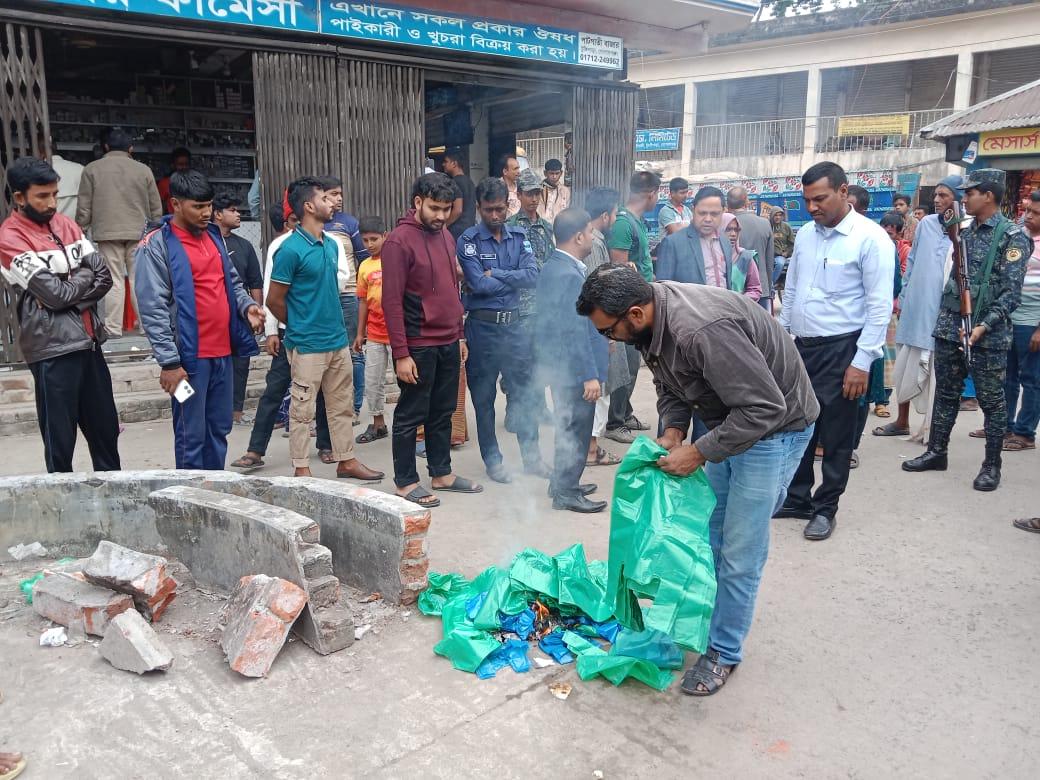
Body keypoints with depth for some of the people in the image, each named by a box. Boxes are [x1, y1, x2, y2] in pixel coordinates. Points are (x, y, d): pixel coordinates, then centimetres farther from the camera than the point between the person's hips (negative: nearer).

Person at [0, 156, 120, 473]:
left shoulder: (65, 224, 10)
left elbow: (104, 277, 3)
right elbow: (53, 293, -17)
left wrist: (71, 298, -12)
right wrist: (84, 275, -1)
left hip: (88, 340, 6)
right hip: (53, 347, -6)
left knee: (106, 428, 14)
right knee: (60, 439, 2)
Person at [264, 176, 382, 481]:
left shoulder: (332, 245, 9)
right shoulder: (291, 249, -14)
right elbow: (274, 300, -10)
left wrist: (333, 323, 14)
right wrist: (300, 327, 3)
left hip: (338, 340, 7)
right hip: (308, 345, -7)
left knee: (342, 405, 14)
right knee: (303, 409, 3)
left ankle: (346, 460, 25)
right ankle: (301, 469, 14)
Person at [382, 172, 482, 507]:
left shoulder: (445, 236, 11)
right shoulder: (399, 241, -13)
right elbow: (392, 301, -16)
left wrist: (459, 335, 17)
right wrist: (401, 354, -18)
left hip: (448, 344, 8)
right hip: (418, 347, -7)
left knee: (443, 412, 16)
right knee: (411, 416, 4)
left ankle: (442, 473, 28)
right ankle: (406, 482, 16)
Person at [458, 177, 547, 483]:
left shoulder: (518, 237, 7)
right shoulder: (468, 241, -7)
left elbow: (533, 276, -7)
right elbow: (479, 284, -18)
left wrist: (494, 275, -14)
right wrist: (514, 280, -7)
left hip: (514, 323, 4)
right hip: (483, 327, -4)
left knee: (525, 392, 11)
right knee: (484, 397, 7)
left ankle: (532, 457, 24)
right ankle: (492, 460, 21)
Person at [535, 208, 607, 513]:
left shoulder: (552, 267, 9)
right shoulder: (570, 275, -22)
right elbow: (575, 332, -24)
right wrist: (590, 375, -21)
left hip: (558, 363, 10)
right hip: (574, 367, -10)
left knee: (568, 425, 20)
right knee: (575, 428, 2)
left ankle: (563, 483, 33)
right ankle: (566, 493, 13)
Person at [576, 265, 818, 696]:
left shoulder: (702, 330, -37)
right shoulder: (650, 319, -8)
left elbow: (765, 407, -33)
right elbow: (670, 385, 9)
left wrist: (698, 453, -26)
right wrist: (673, 431, -8)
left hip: (773, 425, -9)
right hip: (727, 416, 9)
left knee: (739, 553, -3)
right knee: (710, 533, 18)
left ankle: (723, 652, 15)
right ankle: (704, 615, 37)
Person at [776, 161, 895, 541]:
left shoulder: (871, 238, -11)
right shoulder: (804, 234, 8)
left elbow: (880, 305, -13)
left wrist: (862, 362, -16)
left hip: (841, 350, -6)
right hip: (800, 346, 6)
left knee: (835, 434, 5)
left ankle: (825, 508, 21)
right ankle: (796, 498, 29)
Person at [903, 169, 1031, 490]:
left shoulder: (1013, 237, -8)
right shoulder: (965, 231, 12)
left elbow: (1011, 292, -14)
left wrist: (984, 326, -23)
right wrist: (945, 319, 12)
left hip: (987, 335, -6)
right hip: (950, 328, 6)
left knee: (992, 400, 4)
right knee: (946, 393, 13)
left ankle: (992, 465, 13)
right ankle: (936, 452, 24)